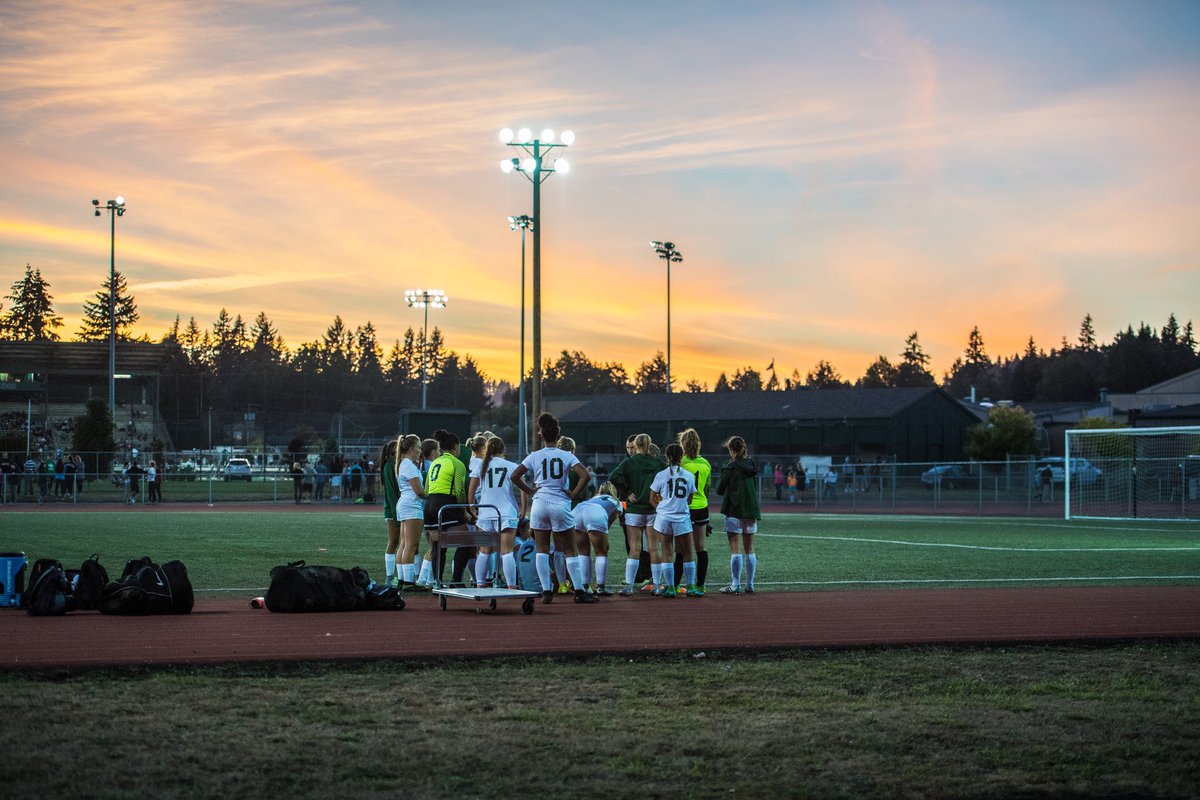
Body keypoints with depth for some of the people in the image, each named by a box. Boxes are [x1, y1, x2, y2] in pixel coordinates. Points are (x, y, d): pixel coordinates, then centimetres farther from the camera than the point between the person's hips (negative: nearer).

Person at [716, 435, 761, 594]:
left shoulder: (731, 467, -11)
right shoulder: (752, 466, 7)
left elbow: (719, 490, -4)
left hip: (734, 511, -6)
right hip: (752, 511, 6)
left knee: (735, 550, -3)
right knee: (749, 549, 10)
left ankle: (735, 585, -5)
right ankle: (749, 585, 13)